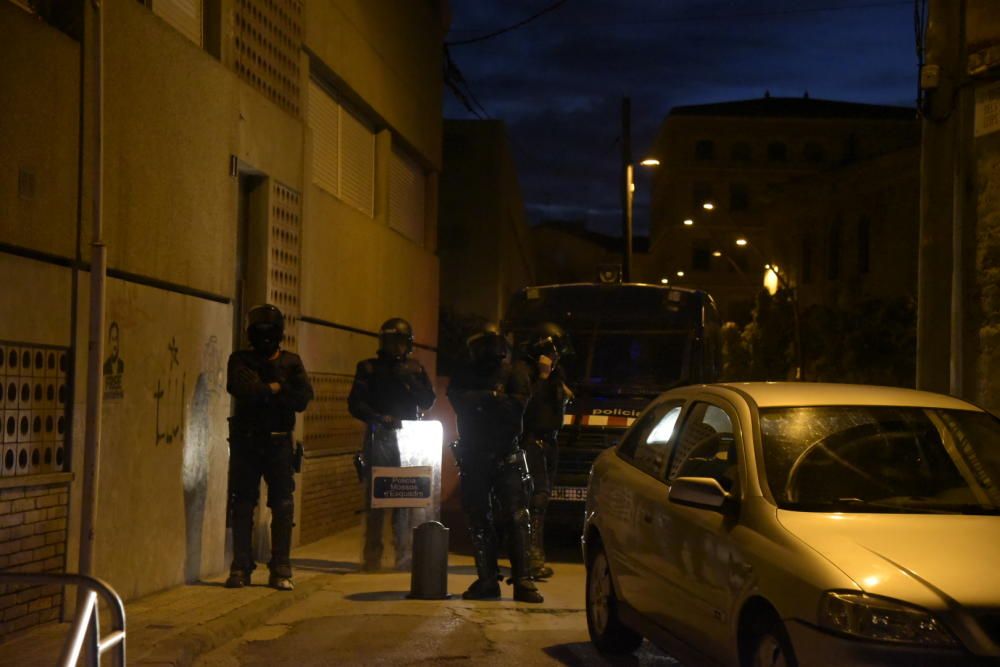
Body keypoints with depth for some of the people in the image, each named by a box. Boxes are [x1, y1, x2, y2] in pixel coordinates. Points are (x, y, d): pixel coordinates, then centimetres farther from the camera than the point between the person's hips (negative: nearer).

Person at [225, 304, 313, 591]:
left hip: (279, 442, 1)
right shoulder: (240, 360, 4)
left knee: (283, 506, -1)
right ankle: (240, 568, 8)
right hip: (246, 441, -1)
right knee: (243, 505, 2)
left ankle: (281, 570, 4)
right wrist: (275, 389, -9)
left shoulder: (291, 362, 8)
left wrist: (263, 391, -12)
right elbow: (240, 388, -16)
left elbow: (303, 397, -8)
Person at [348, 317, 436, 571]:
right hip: (378, 440, -2)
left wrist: (409, 380, -8)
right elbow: (355, 403, -3)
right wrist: (379, 418, -17)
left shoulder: (415, 369, 14)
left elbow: (428, 402, 5)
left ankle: (404, 556, 1)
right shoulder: (369, 368, 6)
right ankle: (372, 558, 3)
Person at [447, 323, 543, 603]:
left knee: (516, 517, -9)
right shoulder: (465, 373, 11)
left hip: (507, 456, -3)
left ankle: (522, 580, -10)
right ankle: (487, 579, 13)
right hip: (473, 456, 3)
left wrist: (480, 402, -12)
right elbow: (458, 399, -9)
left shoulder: (514, 371, 4)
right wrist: (493, 397, -18)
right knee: (479, 520, 6)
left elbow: (518, 405, -13)